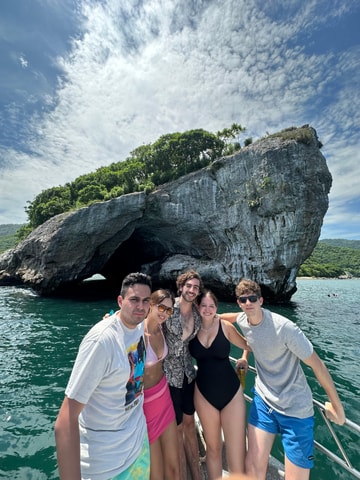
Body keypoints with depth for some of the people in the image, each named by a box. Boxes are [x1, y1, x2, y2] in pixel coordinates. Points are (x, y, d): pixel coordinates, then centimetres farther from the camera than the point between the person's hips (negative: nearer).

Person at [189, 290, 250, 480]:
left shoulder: (225, 326, -13)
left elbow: (248, 345, -1)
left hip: (231, 393, -1)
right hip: (204, 394, 2)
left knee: (237, 455, 3)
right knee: (213, 448, 20)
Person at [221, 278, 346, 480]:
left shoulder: (284, 327, -28)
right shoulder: (242, 320, -10)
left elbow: (318, 365, -16)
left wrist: (336, 405, -7)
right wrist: (245, 357, 12)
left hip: (295, 409, -4)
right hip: (263, 400, 4)